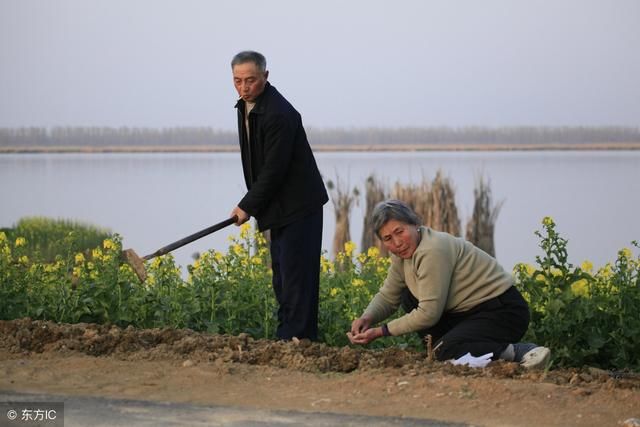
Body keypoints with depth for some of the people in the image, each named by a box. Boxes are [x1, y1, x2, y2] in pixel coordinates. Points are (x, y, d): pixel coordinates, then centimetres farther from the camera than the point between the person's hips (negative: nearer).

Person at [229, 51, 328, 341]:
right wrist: (251, 204, 13)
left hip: (299, 205, -10)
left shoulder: (279, 114, -23)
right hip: (279, 207, 10)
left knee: (295, 275, -10)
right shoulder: (245, 106, 9)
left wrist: (248, 207, -14)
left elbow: (274, 169, -22)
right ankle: (289, 335, 19)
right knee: (282, 275, 13)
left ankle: (294, 338, -9)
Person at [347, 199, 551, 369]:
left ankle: (519, 352, -17)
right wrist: (367, 318, -10)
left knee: (447, 352, -28)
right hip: (470, 310, 10)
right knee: (409, 299, 5)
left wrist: (381, 332, -19)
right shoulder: (404, 253, 3)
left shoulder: (433, 251, -25)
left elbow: (428, 314, -24)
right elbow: (387, 296, 11)